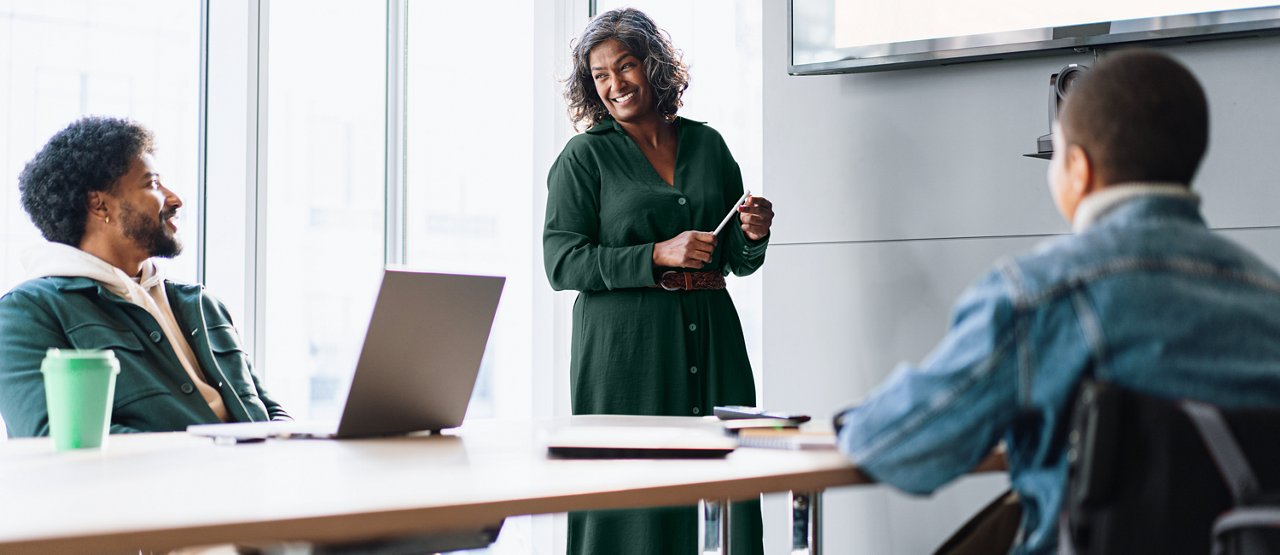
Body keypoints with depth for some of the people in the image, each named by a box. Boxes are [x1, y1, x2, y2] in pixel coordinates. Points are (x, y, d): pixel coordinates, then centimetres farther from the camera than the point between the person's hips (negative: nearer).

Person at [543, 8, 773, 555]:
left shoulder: (707, 144, 14)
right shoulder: (585, 156, 3)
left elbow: (737, 260, 19)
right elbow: (562, 262, -5)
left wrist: (754, 235, -4)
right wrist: (658, 256, -14)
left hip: (710, 337, 3)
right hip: (625, 342, -3)